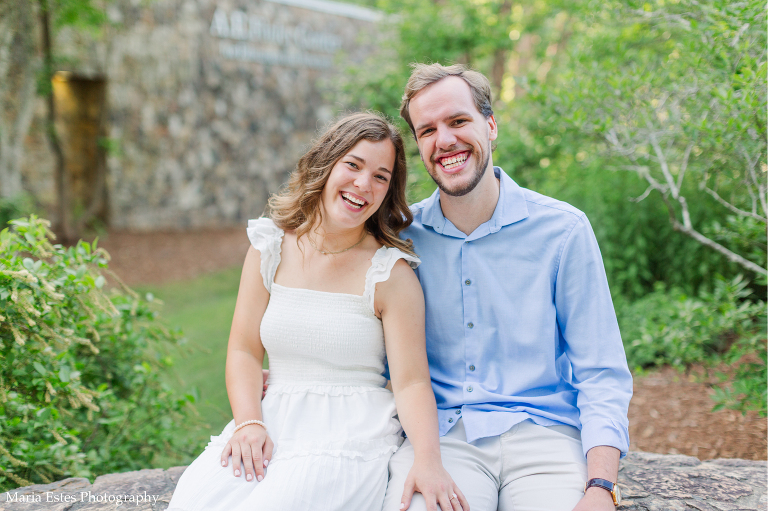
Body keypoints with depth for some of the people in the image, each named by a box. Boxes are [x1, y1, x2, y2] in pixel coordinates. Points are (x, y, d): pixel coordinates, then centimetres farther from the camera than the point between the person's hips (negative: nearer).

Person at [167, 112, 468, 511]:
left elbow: (411, 382, -8)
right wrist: (248, 423, -12)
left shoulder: (391, 273, -3)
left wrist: (428, 459, -25)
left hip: (353, 433, -3)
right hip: (272, 422, 3)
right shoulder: (270, 247, 8)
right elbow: (244, 349, 5)